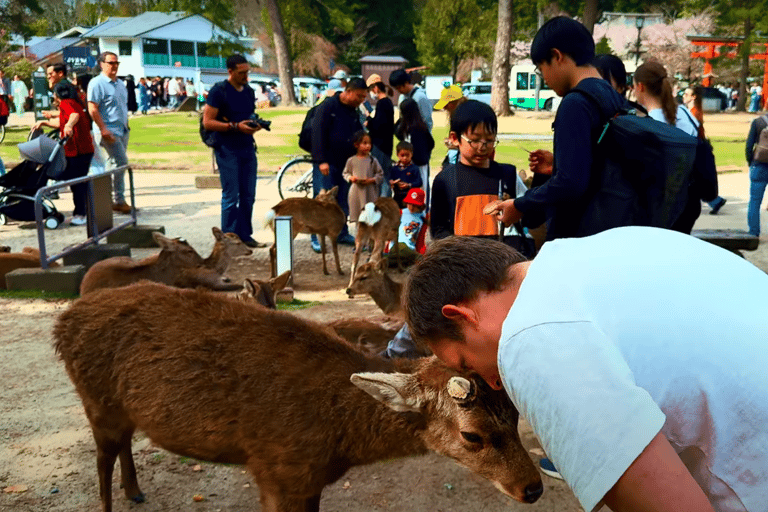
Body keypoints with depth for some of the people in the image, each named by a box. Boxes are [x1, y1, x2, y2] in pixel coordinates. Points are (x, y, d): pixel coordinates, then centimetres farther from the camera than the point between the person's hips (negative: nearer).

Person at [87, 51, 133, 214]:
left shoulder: (120, 84, 17)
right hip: (109, 131, -8)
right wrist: (103, 130, -21)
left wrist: (126, 125, 18)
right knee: (121, 161, -14)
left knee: (114, 164, 11)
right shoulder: (97, 83, -9)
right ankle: (119, 201, -7)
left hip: (122, 130, 9)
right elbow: (92, 109, -16)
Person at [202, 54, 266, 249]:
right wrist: (235, 126, -20)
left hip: (247, 149, 7)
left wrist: (255, 125, 3)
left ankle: (245, 235, 19)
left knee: (248, 196, 9)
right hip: (227, 150, -7)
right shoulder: (219, 91, -7)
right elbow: (207, 122, -12)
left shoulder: (249, 92, 14)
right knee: (231, 196, -4)